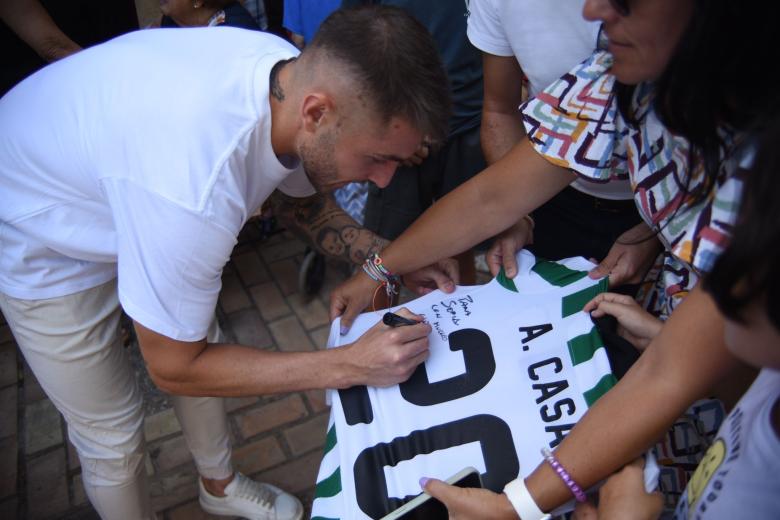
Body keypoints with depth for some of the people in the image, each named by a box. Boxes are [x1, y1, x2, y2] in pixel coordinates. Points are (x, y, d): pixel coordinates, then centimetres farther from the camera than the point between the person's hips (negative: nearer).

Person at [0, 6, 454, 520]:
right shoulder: (193, 188, -46)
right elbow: (172, 368, -28)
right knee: (113, 439, 4)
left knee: (201, 347, 17)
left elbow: (300, 198, 1)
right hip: (42, 251, -6)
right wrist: (349, 365, -30)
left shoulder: (299, 74, -22)